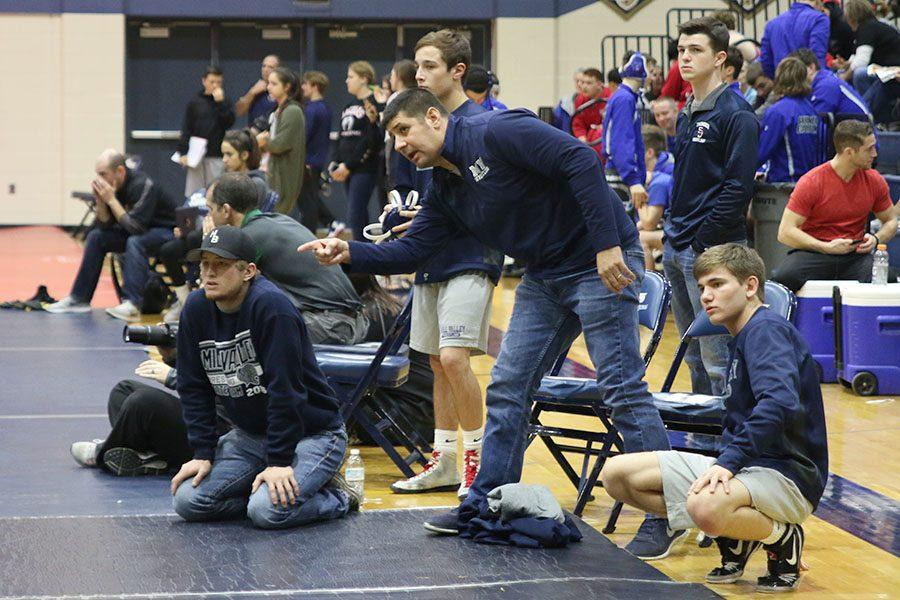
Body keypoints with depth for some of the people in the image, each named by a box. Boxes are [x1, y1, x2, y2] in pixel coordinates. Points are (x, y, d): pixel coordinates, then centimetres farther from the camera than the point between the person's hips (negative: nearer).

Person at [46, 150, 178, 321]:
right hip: (141, 229, 9)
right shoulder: (113, 185, -4)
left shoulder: (142, 185, -27)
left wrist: (111, 200, -29)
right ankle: (78, 299, 6)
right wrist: (100, 200, -16)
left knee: (135, 242, -35)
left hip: (167, 230, -8)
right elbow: (105, 225, 1)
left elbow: (135, 227, -32)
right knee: (96, 237, 3)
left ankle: (132, 305, -43)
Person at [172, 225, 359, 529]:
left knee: (268, 511, -28)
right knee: (187, 501, -10)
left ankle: (335, 497, 1)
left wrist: (279, 462, -24)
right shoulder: (195, 309, -3)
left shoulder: (271, 305, -23)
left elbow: (284, 388, -24)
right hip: (249, 435, 7)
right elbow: (194, 389, 3)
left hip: (311, 433, -7)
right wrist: (203, 453, -4)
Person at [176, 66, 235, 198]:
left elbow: (229, 122, -7)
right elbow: (186, 129, 5)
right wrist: (183, 152, -2)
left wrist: (220, 102, -13)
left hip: (216, 157, -1)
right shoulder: (195, 102, 6)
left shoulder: (225, 103, 7)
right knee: (193, 193, 1)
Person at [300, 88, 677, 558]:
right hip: (545, 278, 9)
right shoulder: (445, 191, 11)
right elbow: (412, 250, 12)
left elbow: (581, 161, -24)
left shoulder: (496, 132, -17)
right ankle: (484, 509, 18)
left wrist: (607, 244, -27)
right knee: (506, 389, 9)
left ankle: (665, 518, -2)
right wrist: (349, 253, -4)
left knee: (622, 388, -8)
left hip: (602, 262, -9)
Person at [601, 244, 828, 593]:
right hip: (745, 467, 10)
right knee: (617, 474, 4)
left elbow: (780, 402, -30)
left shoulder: (767, 330, -13)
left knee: (705, 507, -42)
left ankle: (783, 538, -9)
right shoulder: (742, 337, 16)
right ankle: (733, 536, 8)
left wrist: (729, 461, -30)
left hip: (787, 475, -10)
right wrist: (726, 464, 5)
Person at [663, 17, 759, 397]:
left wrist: (704, 241, -17)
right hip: (676, 250, 9)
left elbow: (739, 187, -16)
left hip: (712, 251, -9)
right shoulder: (686, 116, 16)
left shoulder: (736, 115, -10)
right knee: (694, 357, 14)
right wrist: (672, 233, 13)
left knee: (717, 360, -7)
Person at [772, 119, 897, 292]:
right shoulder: (811, 182, -9)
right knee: (784, 276, -35)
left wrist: (876, 239, -3)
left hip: (855, 256, 2)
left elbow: (890, 221, 20)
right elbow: (785, 233, -12)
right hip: (814, 252, -2)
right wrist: (827, 247, -20)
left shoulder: (874, 181, 5)